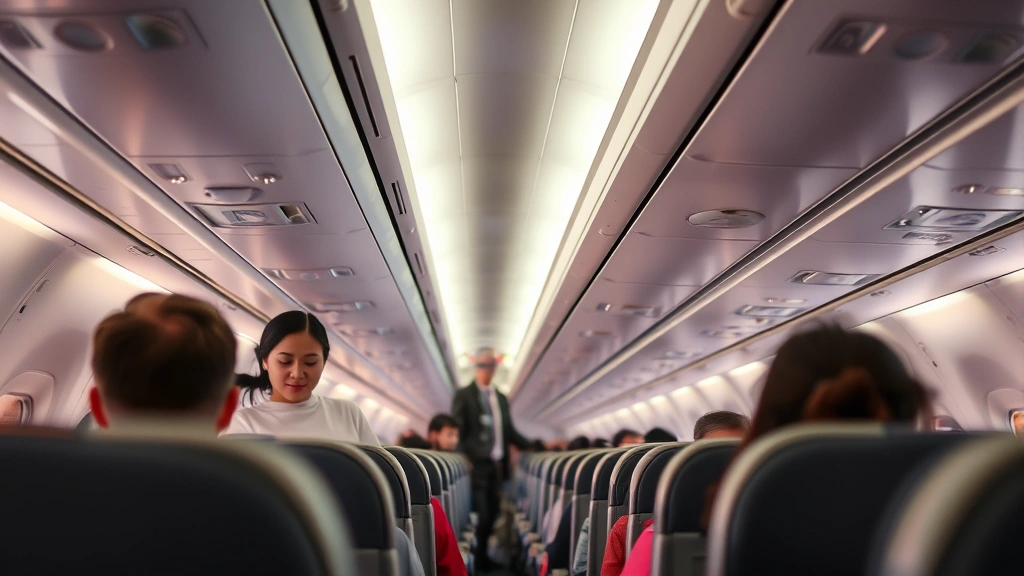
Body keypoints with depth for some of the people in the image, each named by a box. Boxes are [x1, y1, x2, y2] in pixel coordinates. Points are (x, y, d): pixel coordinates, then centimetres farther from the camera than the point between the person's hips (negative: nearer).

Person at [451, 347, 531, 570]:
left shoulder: (501, 398, 15)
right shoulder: (463, 395, -2)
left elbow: (510, 431, 16)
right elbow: (457, 432, -7)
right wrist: (464, 459, -18)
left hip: (497, 464, 6)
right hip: (476, 464, -5)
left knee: (493, 512, 11)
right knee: (480, 514, -5)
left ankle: (483, 555, 27)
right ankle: (473, 558, 12)